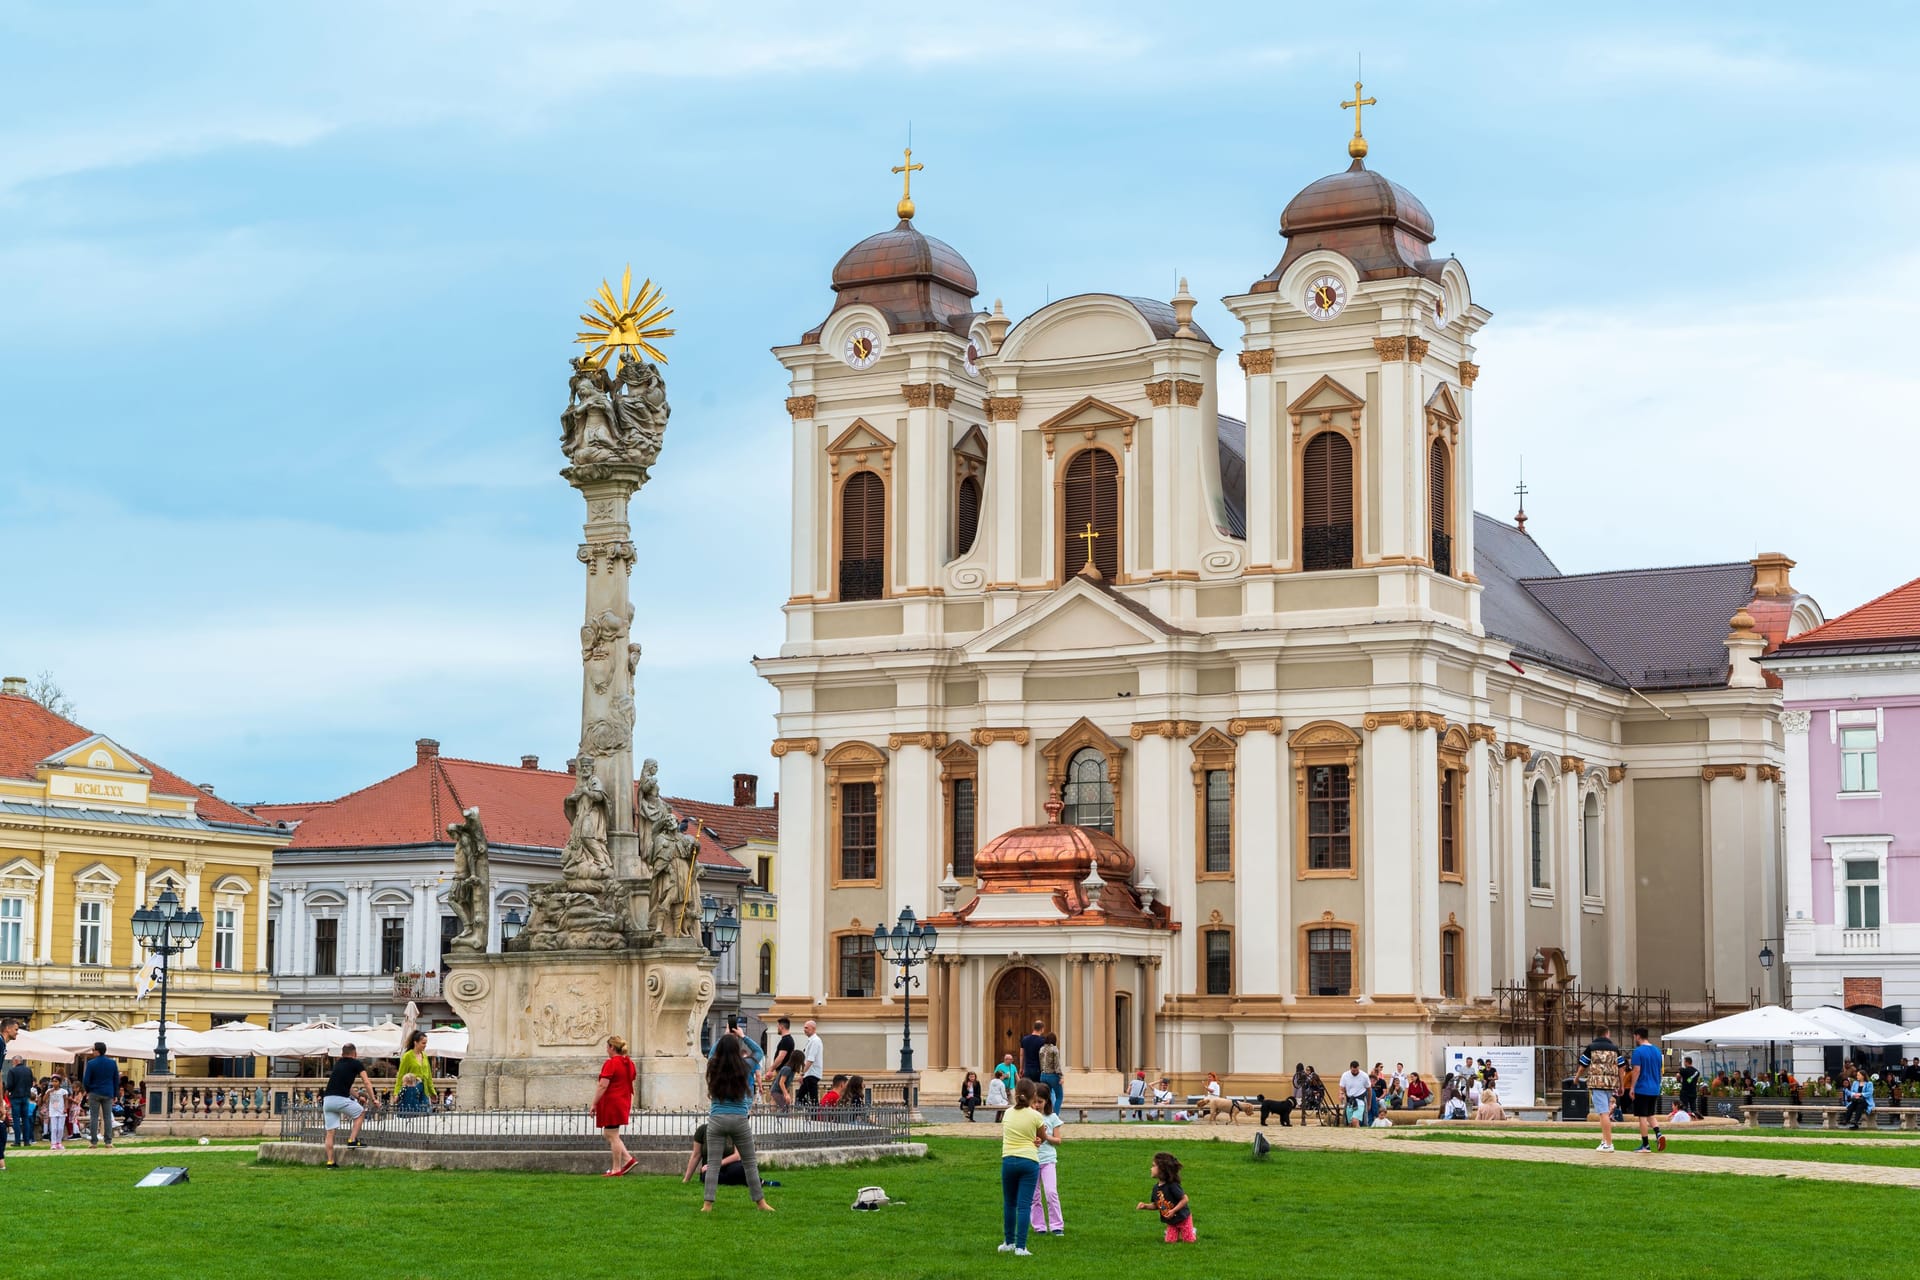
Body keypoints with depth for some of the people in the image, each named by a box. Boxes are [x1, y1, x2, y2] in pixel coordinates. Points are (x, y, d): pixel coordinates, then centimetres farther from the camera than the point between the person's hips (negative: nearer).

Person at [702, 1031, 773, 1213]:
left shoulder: (713, 1067, 1)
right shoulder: (744, 1067, -2)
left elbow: (713, 1053, 26)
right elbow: (758, 1051, 18)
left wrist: (724, 1036, 34)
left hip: (716, 1119, 1)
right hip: (740, 1119, -1)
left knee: (713, 1163, 1)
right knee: (750, 1162, 11)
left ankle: (708, 1203, -6)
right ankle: (760, 1201, 18)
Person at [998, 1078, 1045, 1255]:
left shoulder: (1008, 1113, 6)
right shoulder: (1036, 1116, -4)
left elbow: (1004, 1137, 13)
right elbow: (1042, 1139, 10)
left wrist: (1031, 1140, 7)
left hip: (1008, 1160, 3)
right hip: (1029, 1161, -3)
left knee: (1009, 1203, 17)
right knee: (1024, 1205, -3)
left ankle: (1008, 1242, 26)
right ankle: (1020, 1246, -6)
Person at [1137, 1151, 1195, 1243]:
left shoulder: (1172, 1185, -27)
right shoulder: (1156, 1187, -5)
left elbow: (1184, 1199, -24)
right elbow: (1155, 1205, 5)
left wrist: (1173, 1211, -29)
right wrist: (1145, 1205, -13)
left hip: (1183, 1218, -6)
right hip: (1171, 1222, 6)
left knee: (1188, 1241, -4)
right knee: (1170, 1241, -3)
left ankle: (1192, 1232, 26)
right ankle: (1178, 1233, 26)